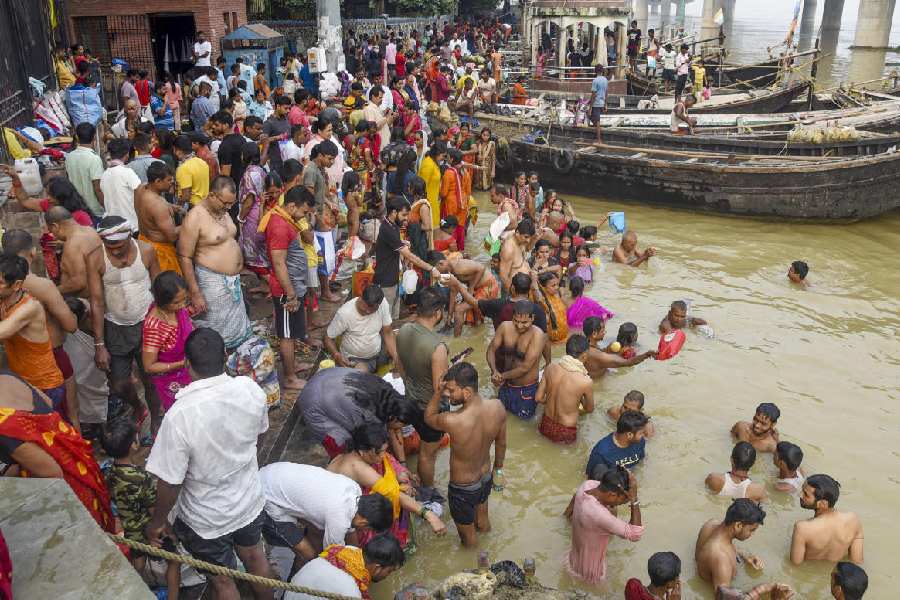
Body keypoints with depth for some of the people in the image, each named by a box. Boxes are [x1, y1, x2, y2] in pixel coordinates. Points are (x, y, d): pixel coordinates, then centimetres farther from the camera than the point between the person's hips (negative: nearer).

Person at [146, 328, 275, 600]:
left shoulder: (179, 416, -34)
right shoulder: (251, 389, -20)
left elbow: (169, 482, -23)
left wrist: (158, 522, -4)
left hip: (207, 521, -4)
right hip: (250, 502, 4)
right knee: (254, 556, 31)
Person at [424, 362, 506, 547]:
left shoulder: (452, 421, -41)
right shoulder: (497, 407, -25)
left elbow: (428, 417, -15)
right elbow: (501, 443, -4)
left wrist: (438, 391, -26)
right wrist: (498, 468, 14)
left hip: (462, 488, -5)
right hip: (486, 476, 5)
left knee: (468, 535, 28)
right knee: (483, 519, 38)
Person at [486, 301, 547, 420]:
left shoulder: (537, 335, -29)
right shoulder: (505, 327, -15)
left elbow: (525, 367, -29)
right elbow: (491, 350, -8)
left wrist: (502, 376, -21)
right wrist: (495, 371, -26)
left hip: (526, 388, -5)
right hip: (506, 384, 5)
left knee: (524, 416, 17)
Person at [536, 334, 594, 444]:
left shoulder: (550, 368, -12)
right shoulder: (586, 381, -23)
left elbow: (538, 398, -2)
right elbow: (589, 409, -3)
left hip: (546, 426, 5)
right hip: (565, 434, -5)